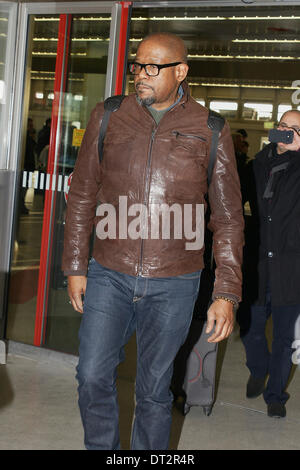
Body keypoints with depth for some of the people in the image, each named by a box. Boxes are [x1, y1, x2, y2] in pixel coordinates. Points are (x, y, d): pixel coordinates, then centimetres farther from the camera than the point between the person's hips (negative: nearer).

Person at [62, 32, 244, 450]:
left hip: (173, 284, -1)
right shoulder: (107, 118, 3)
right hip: (109, 275, 1)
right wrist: (75, 267, 6)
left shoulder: (210, 131, -1)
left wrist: (227, 292, -4)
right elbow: (82, 195, 9)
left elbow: (228, 217, 1)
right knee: (93, 377, 1)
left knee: (154, 390, 8)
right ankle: (101, 448, 25)